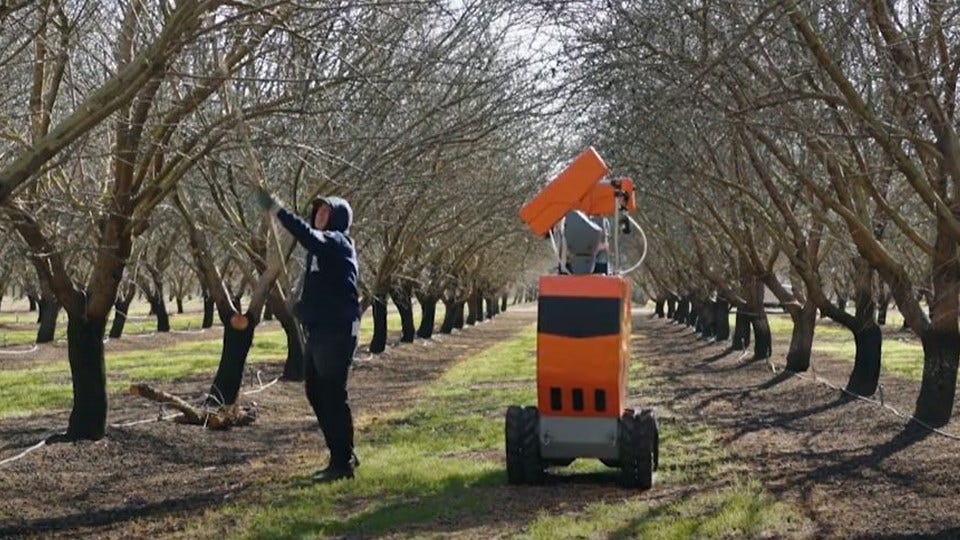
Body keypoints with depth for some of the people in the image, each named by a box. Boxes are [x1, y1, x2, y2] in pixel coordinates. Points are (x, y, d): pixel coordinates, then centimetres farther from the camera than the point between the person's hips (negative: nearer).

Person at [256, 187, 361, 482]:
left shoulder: (337, 242, -12)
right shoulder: (323, 245, 17)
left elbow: (309, 237, -32)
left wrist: (276, 209, -37)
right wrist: (302, 305, 8)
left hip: (337, 332, -10)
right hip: (318, 331, 10)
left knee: (333, 396, -8)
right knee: (317, 394, 15)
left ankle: (342, 463, -2)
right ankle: (342, 455, 24)